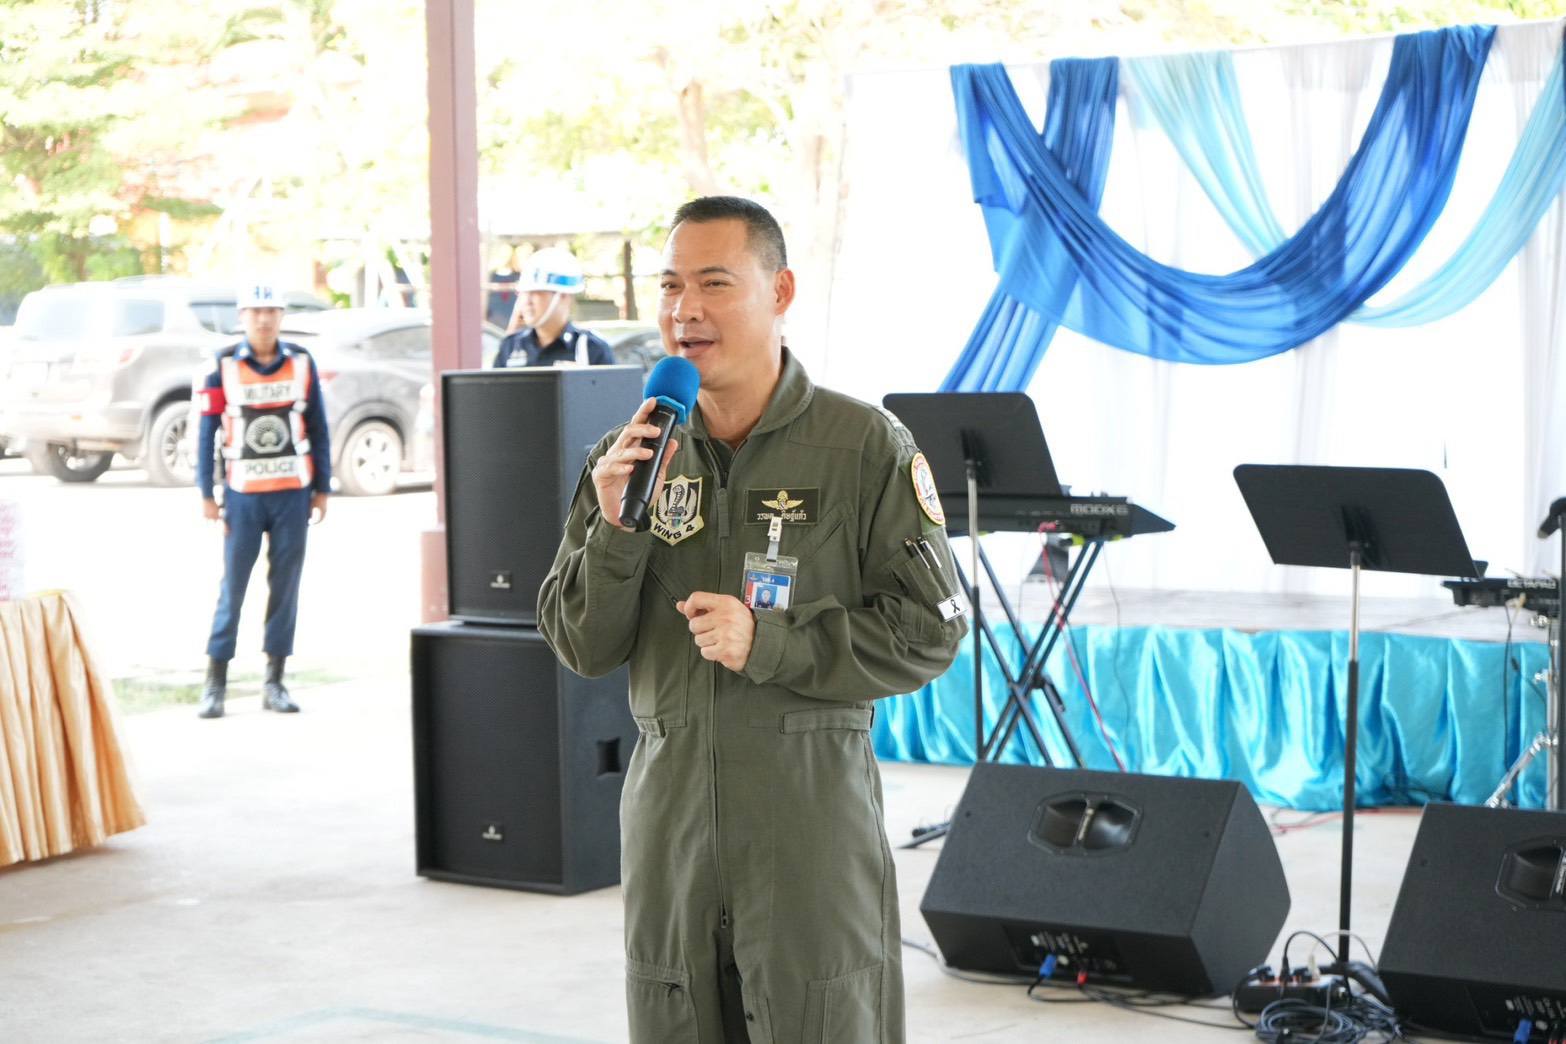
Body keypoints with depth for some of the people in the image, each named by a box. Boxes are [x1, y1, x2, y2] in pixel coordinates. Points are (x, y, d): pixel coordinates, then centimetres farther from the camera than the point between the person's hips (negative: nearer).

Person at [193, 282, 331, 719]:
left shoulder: (301, 363, 4)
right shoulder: (224, 367, -2)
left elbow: (318, 429, 9)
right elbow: (207, 432, 0)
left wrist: (322, 488, 7)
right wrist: (206, 494, -3)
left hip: (293, 494, 2)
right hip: (243, 495, -2)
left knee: (285, 585, 4)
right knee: (233, 585, -2)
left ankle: (274, 683, 12)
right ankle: (215, 683, 4)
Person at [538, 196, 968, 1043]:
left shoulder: (866, 447, -4)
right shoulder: (629, 455, 8)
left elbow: (930, 630, -7)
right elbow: (579, 648, 7)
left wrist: (771, 645, -17)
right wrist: (616, 529, -10)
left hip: (812, 812, -4)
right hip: (668, 808, 4)